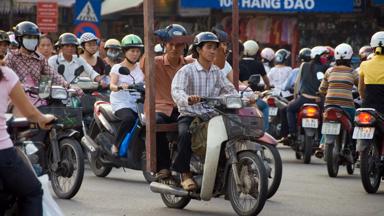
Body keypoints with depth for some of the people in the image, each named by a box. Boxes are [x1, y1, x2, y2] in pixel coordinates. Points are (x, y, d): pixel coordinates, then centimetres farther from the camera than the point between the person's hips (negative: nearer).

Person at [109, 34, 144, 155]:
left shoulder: (141, 68, 17)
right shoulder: (117, 68, 5)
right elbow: (112, 85, -11)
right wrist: (120, 87, -33)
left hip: (138, 104, 4)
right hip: (121, 104, -4)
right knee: (129, 118, -36)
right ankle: (116, 146, -20)